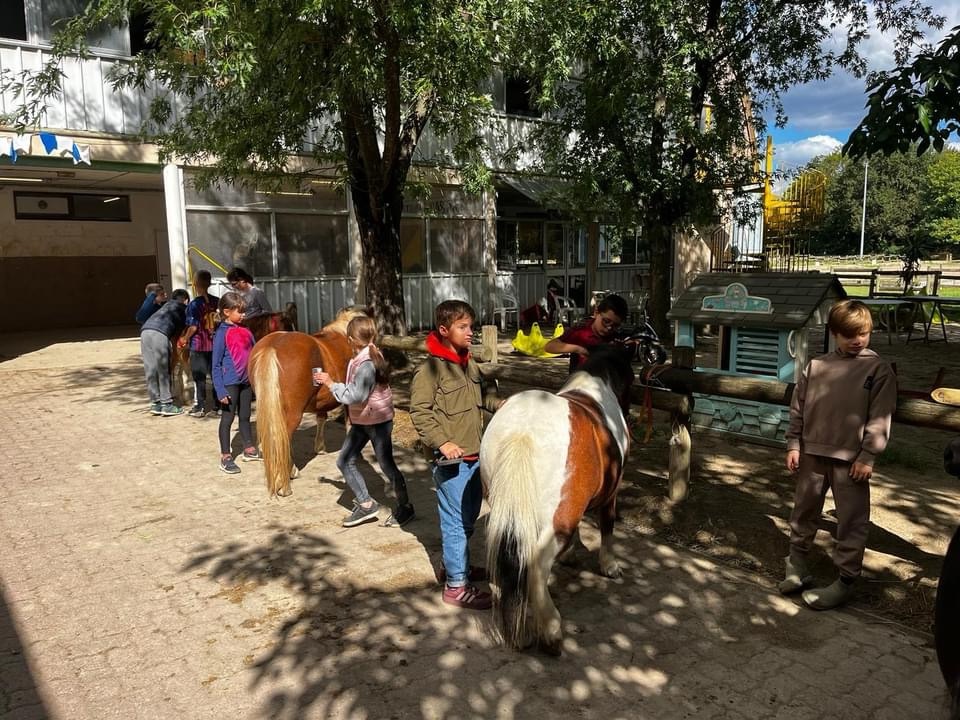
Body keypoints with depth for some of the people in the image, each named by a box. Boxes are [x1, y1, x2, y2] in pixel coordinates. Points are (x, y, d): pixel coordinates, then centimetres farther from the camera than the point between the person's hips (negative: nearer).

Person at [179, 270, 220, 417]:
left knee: (199, 377, 5)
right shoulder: (217, 301, 0)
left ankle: (199, 407, 10)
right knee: (216, 375, 12)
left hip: (198, 346, -4)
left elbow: (193, 327, -15)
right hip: (215, 344, 4)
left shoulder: (194, 304, -13)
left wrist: (185, 339, -1)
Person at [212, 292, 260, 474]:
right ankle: (225, 457, 11)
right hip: (230, 383, -6)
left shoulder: (245, 331, 5)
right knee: (227, 418, 3)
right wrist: (220, 390, -16)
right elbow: (216, 365, -11)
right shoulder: (222, 333, -11)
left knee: (245, 416, 17)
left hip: (246, 381, 6)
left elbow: (253, 355, 13)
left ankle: (249, 449, 29)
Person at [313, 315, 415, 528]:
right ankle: (365, 503, 20)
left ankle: (405, 507, 21)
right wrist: (331, 383, 2)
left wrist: (331, 384, -21)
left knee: (386, 464, 3)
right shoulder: (360, 358, 5)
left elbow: (355, 396, -30)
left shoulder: (367, 364, -25)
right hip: (361, 421, 10)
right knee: (344, 461, 10)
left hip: (378, 421, -10)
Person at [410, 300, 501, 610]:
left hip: (474, 455, 9)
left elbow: (482, 396, 22)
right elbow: (419, 412, -18)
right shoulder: (431, 368, -16)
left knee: (469, 515, 21)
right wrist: (442, 442, -26)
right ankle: (456, 586, 10)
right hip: (451, 459, -9)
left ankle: (458, 563, 40)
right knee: (455, 520, -1)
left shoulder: (469, 365, 10)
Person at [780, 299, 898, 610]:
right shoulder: (816, 365, 6)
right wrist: (794, 445, 4)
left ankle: (845, 581, 14)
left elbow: (880, 418, -7)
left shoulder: (879, 369, -3)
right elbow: (798, 408, 9)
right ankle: (796, 562, 31)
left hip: (850, 458, -3)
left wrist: (867, 456, -12)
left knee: (852, 521, 3)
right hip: (812, 453, 4)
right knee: (804, 510, 15)